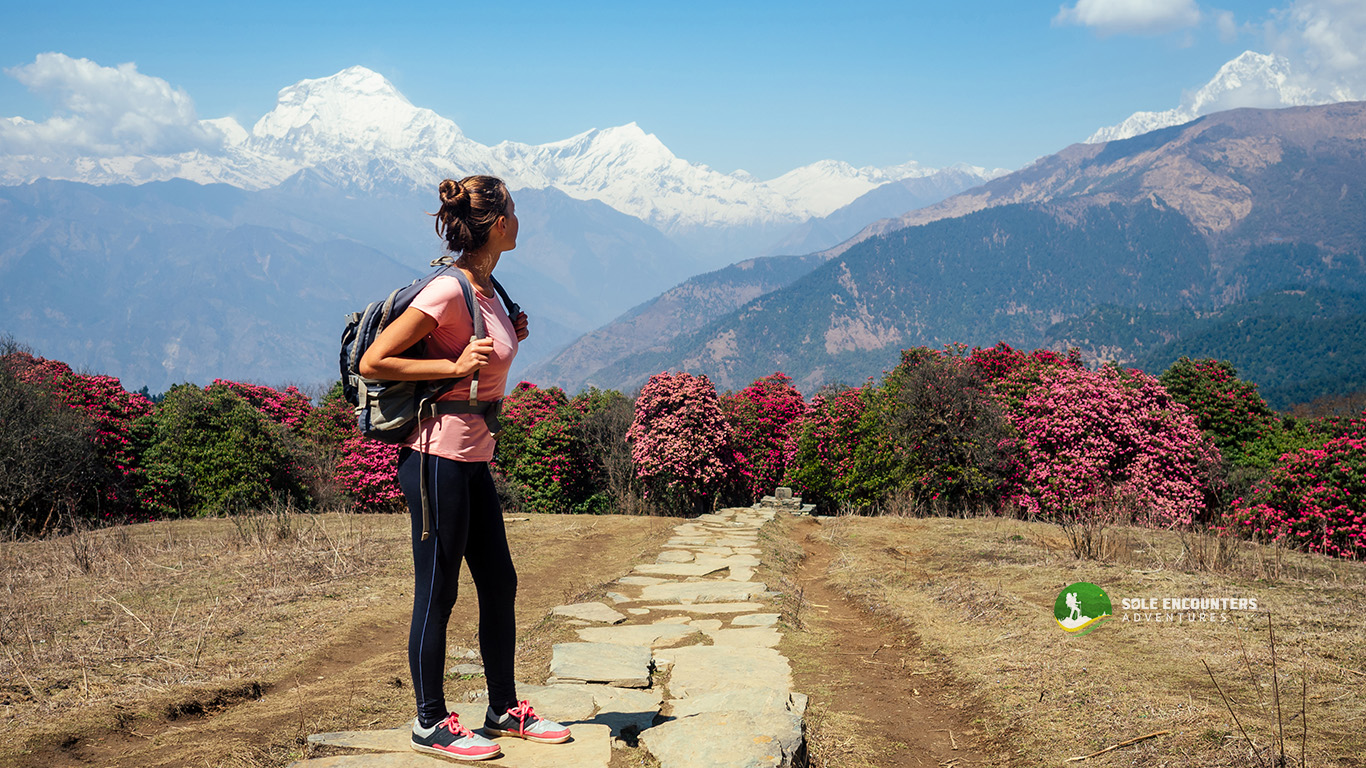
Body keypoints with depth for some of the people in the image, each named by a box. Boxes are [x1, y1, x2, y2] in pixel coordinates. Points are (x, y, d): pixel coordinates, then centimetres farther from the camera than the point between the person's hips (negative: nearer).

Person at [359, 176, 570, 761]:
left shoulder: (486, 287, 9)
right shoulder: (448, 292, -17)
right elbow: (372, 363, -17)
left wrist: (511, 337, 7)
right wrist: (455, 366, -20)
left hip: (472, 457, 9)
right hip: (438, 455, -9)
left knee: (499, 584, 14)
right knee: (437, 592, 2)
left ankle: (504, 708, 27)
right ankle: (430, 723, 15)